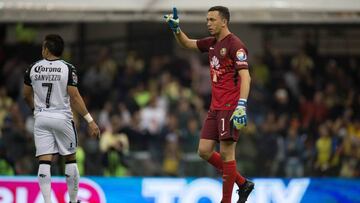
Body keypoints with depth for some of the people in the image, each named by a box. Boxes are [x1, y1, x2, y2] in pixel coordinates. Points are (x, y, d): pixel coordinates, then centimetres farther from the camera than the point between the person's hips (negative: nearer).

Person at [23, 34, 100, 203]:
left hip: (41, 119, 1)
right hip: (62, 118, -1)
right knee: (70, 160, 13)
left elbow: (27, 96, 12)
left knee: (44, 162, -2)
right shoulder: (67, 69, -8)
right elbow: (75, 97, -13)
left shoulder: (33, 69, 0)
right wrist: (90, 121, -11)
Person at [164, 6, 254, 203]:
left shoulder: (234, 45, -11)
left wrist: (241, 106, -27)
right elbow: (187, 43, 30)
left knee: (226, 153, -7)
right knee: (204, 151, 5)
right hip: (215, 107, 9)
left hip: (229, 108, -9)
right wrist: (175, 28, 12)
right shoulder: (212, 43, 13)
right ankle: (243, 183, 16)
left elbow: (245, 77, -18)